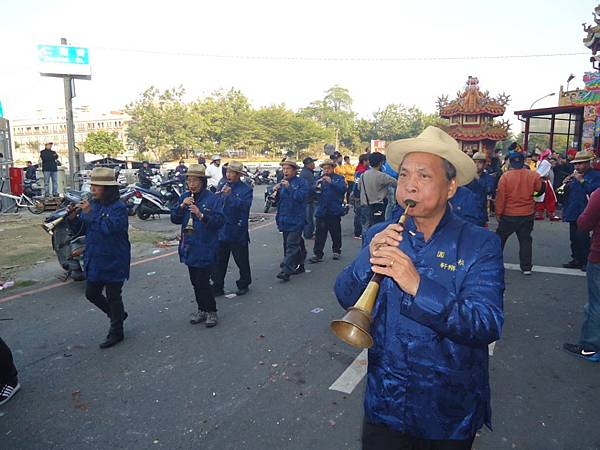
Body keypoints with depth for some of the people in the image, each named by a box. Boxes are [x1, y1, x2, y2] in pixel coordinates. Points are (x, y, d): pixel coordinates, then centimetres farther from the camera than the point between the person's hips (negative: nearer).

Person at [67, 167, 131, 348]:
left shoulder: (118, 207, -16)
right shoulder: (91, 204, 5)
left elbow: (108, 228, -30)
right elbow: (80, 230, 9)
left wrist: (89, 213, -27)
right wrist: (73, 217, -10)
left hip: (113, 261, -7)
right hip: (94, 259, 7)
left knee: (113, 296, 5)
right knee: (91, 294, 16)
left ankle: (116, 332, 22)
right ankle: (118, 315, 38)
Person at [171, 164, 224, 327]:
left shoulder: (212, 199, -10)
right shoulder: (184, 197, 7)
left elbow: (219, 221, -17)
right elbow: (174, 219, 4)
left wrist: (201, 215, -28)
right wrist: (182, 206, -12)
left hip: (205, 248, -6)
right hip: (189, 247, 6)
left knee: (203, 282, -6)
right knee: (195, 282, 14)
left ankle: (211, 312, 12)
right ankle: (202, 309, 29)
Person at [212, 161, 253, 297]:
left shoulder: (246, 189, -7)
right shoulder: (222, 183, 5)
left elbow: (244, 205, -22)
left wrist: (230, 194, -27)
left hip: (238, 231, -4)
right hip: (221, 230, 4)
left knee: (242, 260, 10)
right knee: (219, 261, 11)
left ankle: (244, 285, 27)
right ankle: (217, 287, 22)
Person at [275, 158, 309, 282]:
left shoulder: (301, 182, -4)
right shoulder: (282, 182, 13)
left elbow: (301, 197, -18)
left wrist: (289, 188, -22)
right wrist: (275, 191, -6)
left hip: (296, 219, -7)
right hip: (284, 219, 7)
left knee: (292, 245, -12)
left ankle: (286, 271, -17)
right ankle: (299, 266, 34)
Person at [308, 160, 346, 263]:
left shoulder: (339, 178, 2)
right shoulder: (319, 179, 10)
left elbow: (343, 189, -15)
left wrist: (331, 182, -23)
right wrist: (316, 187, -16)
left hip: (334, 211, -1)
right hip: (321, 211, 2)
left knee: (336, 232, 12)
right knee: (320, 233, -2)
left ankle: (336, 251, 28)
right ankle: (317, 254, 1)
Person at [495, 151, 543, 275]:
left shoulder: (505, 176, -13)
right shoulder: (533, 175, -8)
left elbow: (500, 197, -11)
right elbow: (539, 188, 8)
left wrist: (498, 213, -3)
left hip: (509, 215, -2)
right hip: (527, 215, 2)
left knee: (500, 238, 14)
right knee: (525, 240, 11)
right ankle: (526, 267, 12)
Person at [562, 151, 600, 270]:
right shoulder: (574, 175, 15)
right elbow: (567, 192, 18)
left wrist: (582, 180, -20)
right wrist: (566, 184, -1)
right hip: (573, 212, 7)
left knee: (582, 238, -8)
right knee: (574, 238, 12)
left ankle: (587, 262, 4)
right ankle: (576, 260, 22)